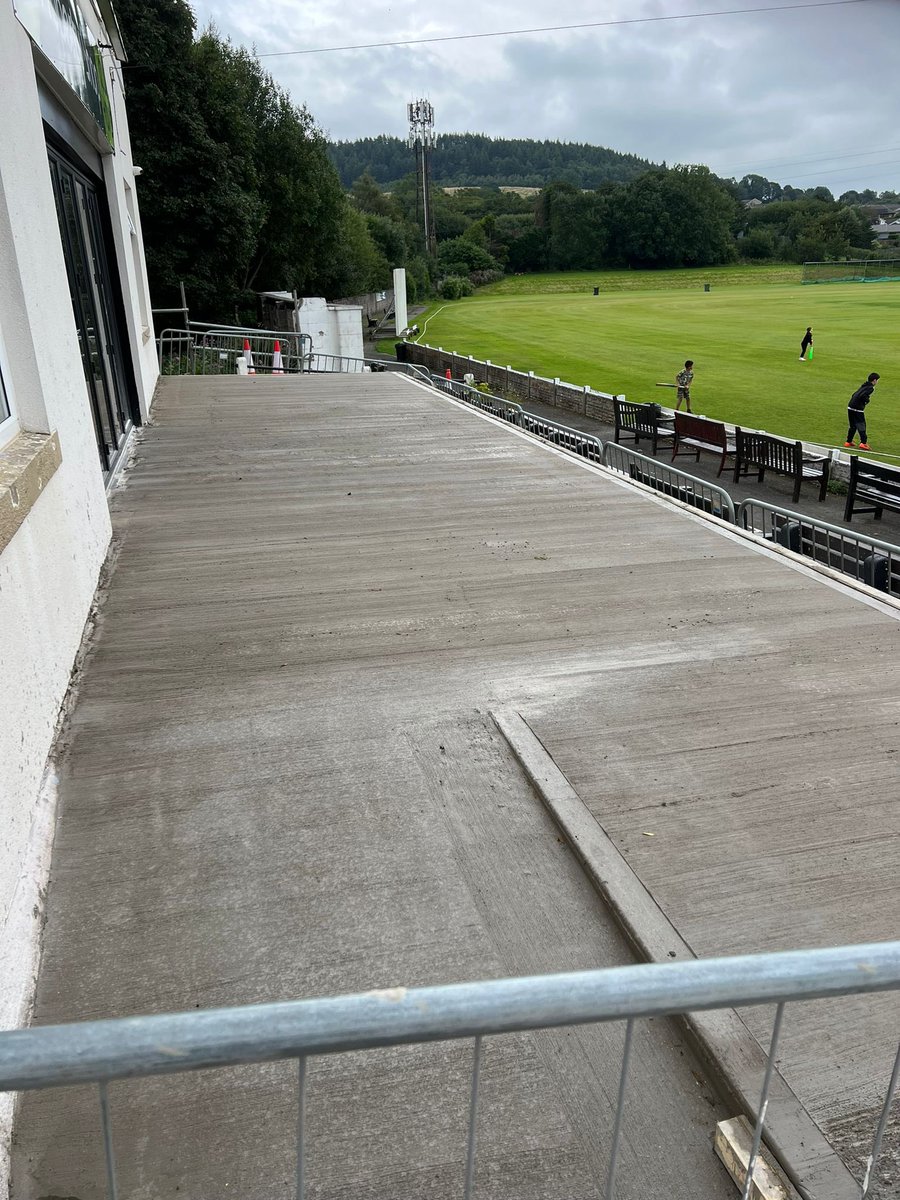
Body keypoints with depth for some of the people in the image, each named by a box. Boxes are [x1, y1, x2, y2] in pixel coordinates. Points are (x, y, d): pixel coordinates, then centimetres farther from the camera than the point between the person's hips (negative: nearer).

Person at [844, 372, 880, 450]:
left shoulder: (864, 385, 18)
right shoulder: (871, 388, -8)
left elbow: (855, 395, 18)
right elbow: (862, 396, -23)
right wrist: (867, 400, -6)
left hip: (850, 407, 8)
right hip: (858, 409, -8)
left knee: (853, 426, 18)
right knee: (861, 426, -7)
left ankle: (848, 442, 24)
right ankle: (863, 443, -16)